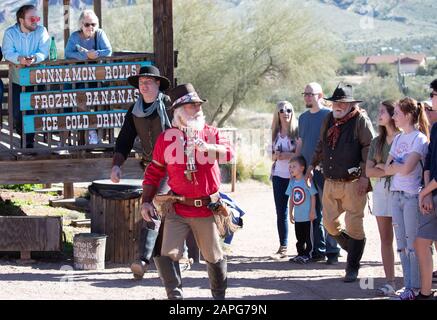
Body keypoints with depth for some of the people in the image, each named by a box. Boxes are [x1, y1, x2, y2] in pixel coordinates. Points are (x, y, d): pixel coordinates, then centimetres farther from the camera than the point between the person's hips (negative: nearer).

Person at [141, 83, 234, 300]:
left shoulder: (210, 133, 4)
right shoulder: (166, 138, 4)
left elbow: (228, 153, -14)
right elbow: (154, 171, 10)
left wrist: (206, 147, -32)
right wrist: (146, 201, 2)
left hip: (206, 209, 0)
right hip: (177, 210, 0)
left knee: (214, 257, 10)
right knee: (166, 255, -12)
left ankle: (219, 295, 28)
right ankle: (175, 295, 0)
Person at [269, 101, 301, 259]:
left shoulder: (297, 130, -3)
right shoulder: (276, 133, 13)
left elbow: (299, 154, -10)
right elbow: (273, 156, 16)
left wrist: (283, 155, -11)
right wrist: (275, 155, -5)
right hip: (279, 175, 5)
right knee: (281, 212, 4)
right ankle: (283, 247, 8)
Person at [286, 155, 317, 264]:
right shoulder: (292, 182, 7)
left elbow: (313, 196, -10)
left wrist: (312, 211, -12)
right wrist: (291, 213, 13)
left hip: (307, 216, -7)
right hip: (298, 216, 7)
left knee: (308, 236, 0)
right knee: (299, 237, 13)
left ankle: (307, 255, 5)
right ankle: (300, 254, 21)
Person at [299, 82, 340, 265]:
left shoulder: (328, 115, -4)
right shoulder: (303, 117, 15)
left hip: (324, 169, -6)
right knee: (314, 213, 9)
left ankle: (332, 250, -2)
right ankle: (318, 250, 14)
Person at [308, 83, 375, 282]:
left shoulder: (360, 120, -8)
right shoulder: (329, 120, 12)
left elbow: (369, 148, -12)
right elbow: (321, 145, 25)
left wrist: (364, 176, -17)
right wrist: (312, 166, 23)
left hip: (353, 183, -7)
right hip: (330, 182, 7)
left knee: (353, 226, -4)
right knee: (329, 223, 9)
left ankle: (352, 269, 6)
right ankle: (353, 249, 32)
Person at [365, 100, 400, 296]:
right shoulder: (377, 142, 15)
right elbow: (369, 171, 8)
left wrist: (382, 166, -4)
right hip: (381, 190, 6)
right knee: (385, 239, 5)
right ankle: (390, 282, 9)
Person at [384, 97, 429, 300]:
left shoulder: (419, 139, -8)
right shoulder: (398, 139, 15)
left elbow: (406, 168, -17)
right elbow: (387, 169, 8)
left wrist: (393, 164, 0)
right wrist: (400, 166, -8)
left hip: (412, 196, -7)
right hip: (396, 195, 7)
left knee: (413, 244, -5)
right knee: (402, 244, 7)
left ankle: (415, 288, -1)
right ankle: (408, 286, 11)